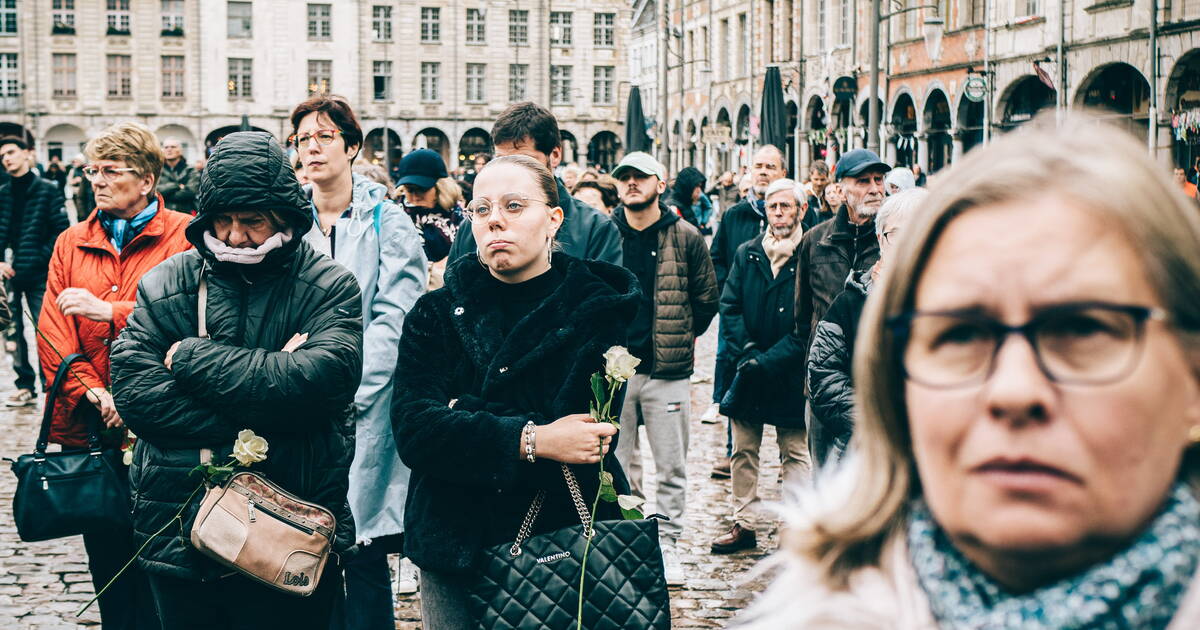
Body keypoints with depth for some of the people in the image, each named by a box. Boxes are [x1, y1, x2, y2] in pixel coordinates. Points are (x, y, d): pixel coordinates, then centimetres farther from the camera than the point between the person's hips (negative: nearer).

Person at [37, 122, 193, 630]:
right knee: (107, 564, 13)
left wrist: (107, 310, -19)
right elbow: (52, 331, 3)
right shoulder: (71, 244, 12)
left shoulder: (185, 236, -2)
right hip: (89, 431, 4)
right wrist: (91, 391, -13)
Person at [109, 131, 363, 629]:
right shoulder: (165, 284, 4)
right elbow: (134, 390, -8)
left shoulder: (329, 287, -2)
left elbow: (323, 379, -20)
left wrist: (192, 358, -14)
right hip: (179, 535, 2)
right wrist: (253, 429, -17)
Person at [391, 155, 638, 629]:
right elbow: (412, 430, -12)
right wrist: (530, 441, -24)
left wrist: (462, 414, -14)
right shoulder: (437, 314, 3)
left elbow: (585, 438, -16)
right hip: (454, 548, 2)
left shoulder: (598, 309, -3)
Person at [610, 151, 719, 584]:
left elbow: (707, 298, 8)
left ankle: (667, 545, 16)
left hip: (668, 370, -1)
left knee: (671, 468, 5)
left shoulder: (685, 237, 0)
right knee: (617, 467, 7)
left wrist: (682, 338, 10)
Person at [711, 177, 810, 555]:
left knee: (796, 454, 3)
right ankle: (745, 524, 22)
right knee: (744, 451, 11)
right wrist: (747, 351, -9)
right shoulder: (746, 254, 8)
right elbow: (729, 307, 6)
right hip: (750, 372, 4)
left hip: (791, 374, -4)